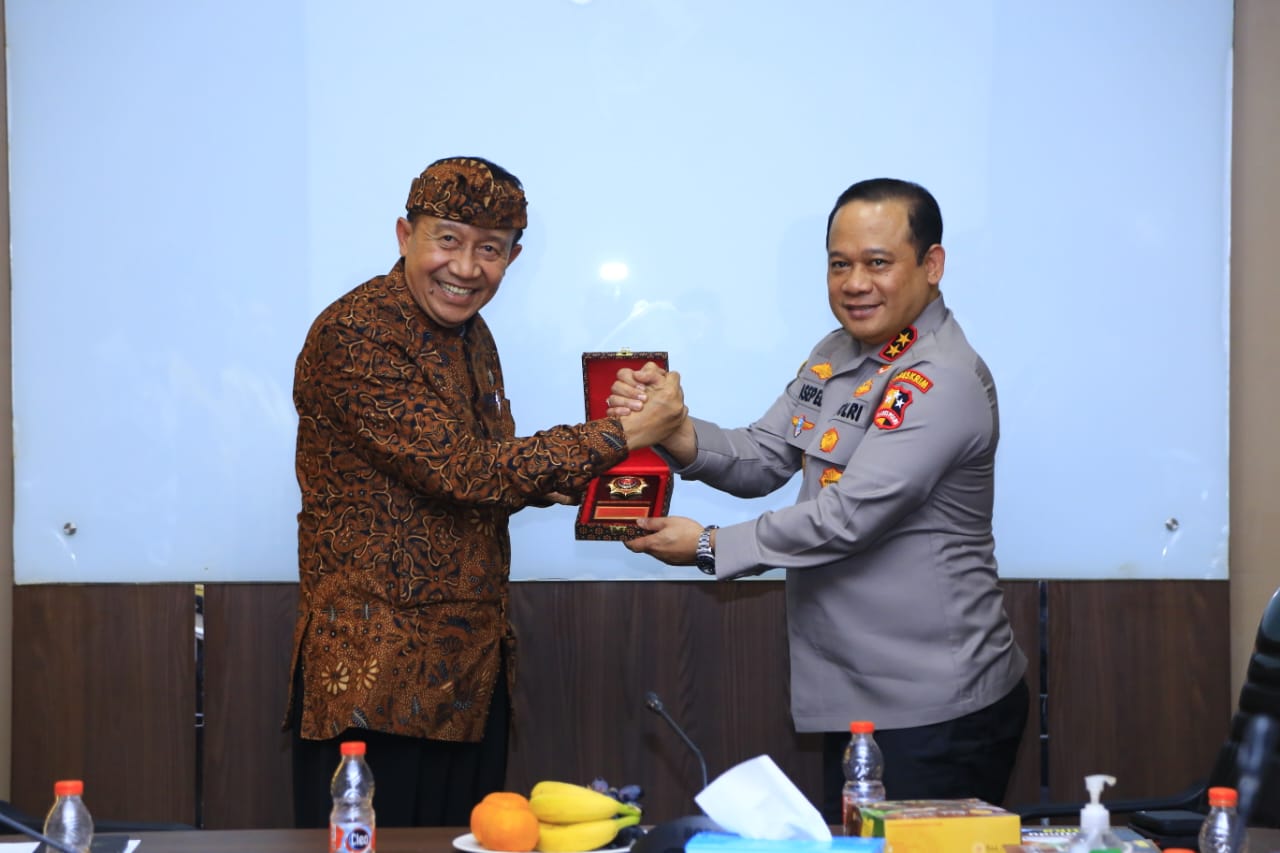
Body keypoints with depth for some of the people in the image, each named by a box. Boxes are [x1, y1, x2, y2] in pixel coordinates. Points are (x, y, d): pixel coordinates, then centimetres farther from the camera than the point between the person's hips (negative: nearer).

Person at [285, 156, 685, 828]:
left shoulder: (469, 334, 13)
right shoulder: (354, 335, -16)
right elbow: (463, 471, -22)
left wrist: (553, 485, 2)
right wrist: (622, 437, -17)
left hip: (472, 667, 8)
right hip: (376, 671, -8)